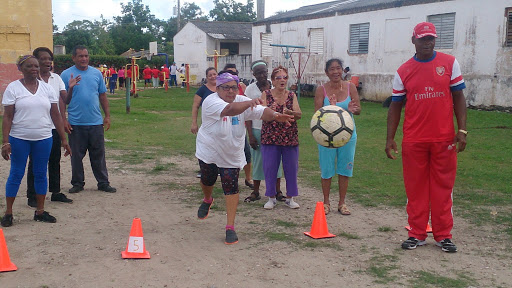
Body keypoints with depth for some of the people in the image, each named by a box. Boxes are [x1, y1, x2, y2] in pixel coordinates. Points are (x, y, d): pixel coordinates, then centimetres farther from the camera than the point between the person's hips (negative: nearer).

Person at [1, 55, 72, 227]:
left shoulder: (47, 88, 6)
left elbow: (56, 115, 7)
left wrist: (64, 139, 4)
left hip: (44, 139, 3)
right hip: (19, 139, -3)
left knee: (41, 174, 9)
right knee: (16, 174, 3)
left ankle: (40, 211, 20)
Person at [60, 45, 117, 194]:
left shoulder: (96, 73, 8)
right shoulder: (66, 74, 0)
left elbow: (103, 96, 12)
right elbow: (63, 100, 1)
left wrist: (107, 116, 8)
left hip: (96, 122, 2)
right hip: (75, 123, -2)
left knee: (98, 155, 7)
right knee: (77, 155, 7)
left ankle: (103, 183, 16)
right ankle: (78, 183, 20)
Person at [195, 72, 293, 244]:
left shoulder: (242, 101, -9)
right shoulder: (211, 102, -24)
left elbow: (261, 112, -24)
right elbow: (230, 109, -44)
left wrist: (275, 116, -46)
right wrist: (249, 103, -60)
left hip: (232, 155, 2)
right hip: (209, 151, -2)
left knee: (231, 188, -4)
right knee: (207, 180, 17)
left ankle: (230, 227, 2)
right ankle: (207, 200, 53)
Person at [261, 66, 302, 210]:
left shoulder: (292, 96, 6)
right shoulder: (266, 95, 2)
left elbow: (299, 114, -4)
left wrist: (289, 112, -24)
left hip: (290, 137, 2)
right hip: (270, 137, -1)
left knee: (291, 167, 5)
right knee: (270, 167, 1)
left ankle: (290, 198, 19)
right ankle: (271, 197, 16)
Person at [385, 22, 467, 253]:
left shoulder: (450, 63, 4)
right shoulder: (403, 71, 4)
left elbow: (458, 98, 4)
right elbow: (395, 106, 6)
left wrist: (462, 130, -5)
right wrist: (390, 139, 0)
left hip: (444, 139, 0)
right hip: (413, 140, 1)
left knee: (443, 187, 6)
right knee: (415, 188, 6)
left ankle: (443, 235, 17)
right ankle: (417, 234, 17)